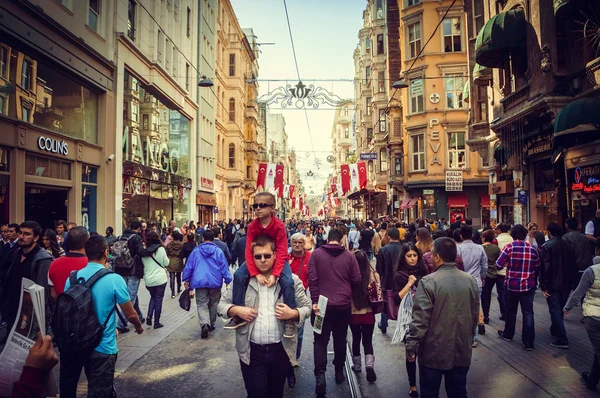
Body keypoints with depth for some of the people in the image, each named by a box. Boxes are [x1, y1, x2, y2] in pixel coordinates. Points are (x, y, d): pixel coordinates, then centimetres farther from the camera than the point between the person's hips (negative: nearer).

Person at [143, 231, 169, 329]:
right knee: (158, 300, 6)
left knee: (153, 297, 24)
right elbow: (166, 263, -3)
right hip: (160, 279, -4)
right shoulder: (161, 249, -10)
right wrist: (167, 257, 14)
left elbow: (143, 264, 11)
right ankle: (156, 323, 11)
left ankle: (149, 316, 5)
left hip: (148, 279, 4)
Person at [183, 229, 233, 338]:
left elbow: (189, 266, 6)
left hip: (200, 282, 0)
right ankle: (211, 324, 27)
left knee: (202, 305, 1)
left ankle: (205, 324, -20)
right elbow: (224, 266, -4)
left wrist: (186, 279, 16)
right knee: (213, 304, 17)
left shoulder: (196, 251, 3)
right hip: (215, 282, 0)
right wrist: (228, 280, 2)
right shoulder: (218, 251, -1)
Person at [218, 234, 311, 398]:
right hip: (251, 351, -1)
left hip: (280, 349, 1)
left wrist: (293, 313, -17)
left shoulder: (291, 280, -3)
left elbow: (306, 306, 3)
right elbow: (222, 304, 6)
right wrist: (237, 310, -14)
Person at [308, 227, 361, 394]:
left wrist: (315, 301, -5)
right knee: (340, 339, 17)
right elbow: (357, 280, 1)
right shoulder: (349, 256, -2)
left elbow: (312, 279, -9)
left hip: (323, 304, -1)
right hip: (344, 304, 2)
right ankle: (339, 371, 29)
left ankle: (320, 374, -7)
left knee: (321, 340, 6)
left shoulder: (316, 254, -4)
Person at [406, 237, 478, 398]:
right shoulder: (471, 280, -2)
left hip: (434, 352, -5)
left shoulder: (428, 282, -20)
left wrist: (411, 346, -9)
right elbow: (475, 316, 9)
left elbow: (420, 319, -20)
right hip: (462, 351, 5)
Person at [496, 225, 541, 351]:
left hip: (512, 284, -1)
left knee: (511, 311, 16)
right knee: (528, 313, 4)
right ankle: (529, 342, 5)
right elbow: (537, 267, 7)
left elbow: (498, 265, -12)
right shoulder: (532, 249, -3)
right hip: (528, 285, 1)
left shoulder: (509, 247, -12)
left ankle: (508, 334, 33)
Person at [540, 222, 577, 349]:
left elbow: (545, 267, -19)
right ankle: (555, 330, 38)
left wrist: (543, 286, -14)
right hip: (566, 284, 7)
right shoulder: (568, 245, 7)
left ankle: (562, 340, -6)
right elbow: (574, 266, 10)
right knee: (559, 309, 21)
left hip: (552, 285, -7)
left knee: (555, 310, -2)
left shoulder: (547, 246, -14)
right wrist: (573, 282, 16)